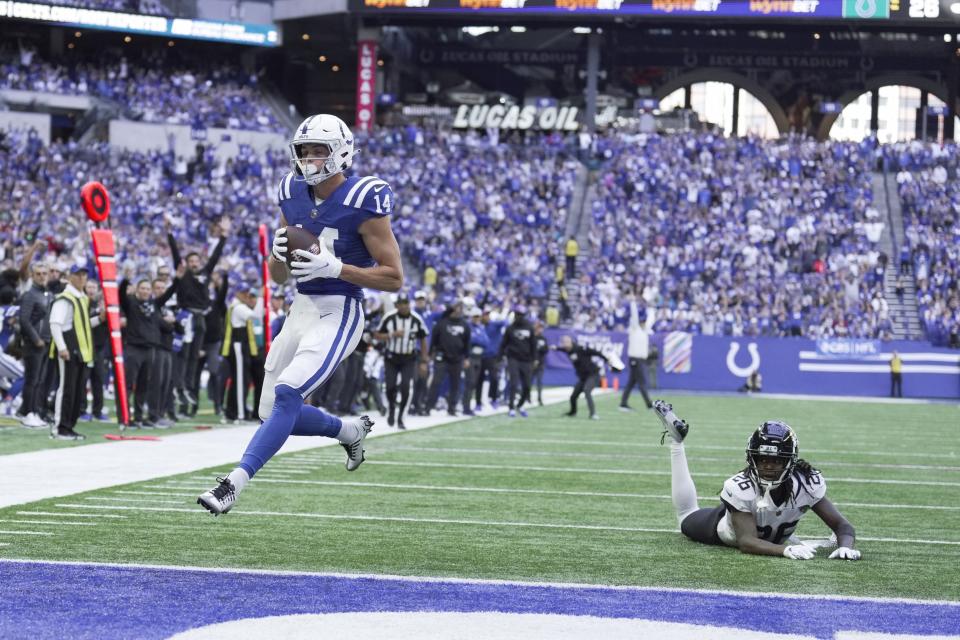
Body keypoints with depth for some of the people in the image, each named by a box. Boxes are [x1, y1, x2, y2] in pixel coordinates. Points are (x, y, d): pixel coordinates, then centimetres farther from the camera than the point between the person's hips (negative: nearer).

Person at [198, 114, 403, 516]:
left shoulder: (361, 202, -13)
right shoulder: (293, 196, 6)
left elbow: (394, 278, -13)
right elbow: (279, 276, 15)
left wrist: (334, 267, -22)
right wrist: (279, 254, -9)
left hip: (338, 316, -8)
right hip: (301, 312, 8)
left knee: (286, 394, -23)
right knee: (274, 414, 9)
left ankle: (235, 483, -23)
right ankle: (351, 430, 35)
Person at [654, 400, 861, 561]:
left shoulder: (807, 482, -38)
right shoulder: (740, 487, -46)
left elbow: (841, 525, -34)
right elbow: (746, 541, -51)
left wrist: (845, 546, -58)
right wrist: (786, 549, -70)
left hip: (772, 536, 3)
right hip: (729, 527, -3)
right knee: (687, 518, 29)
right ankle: (676, 440, 36)